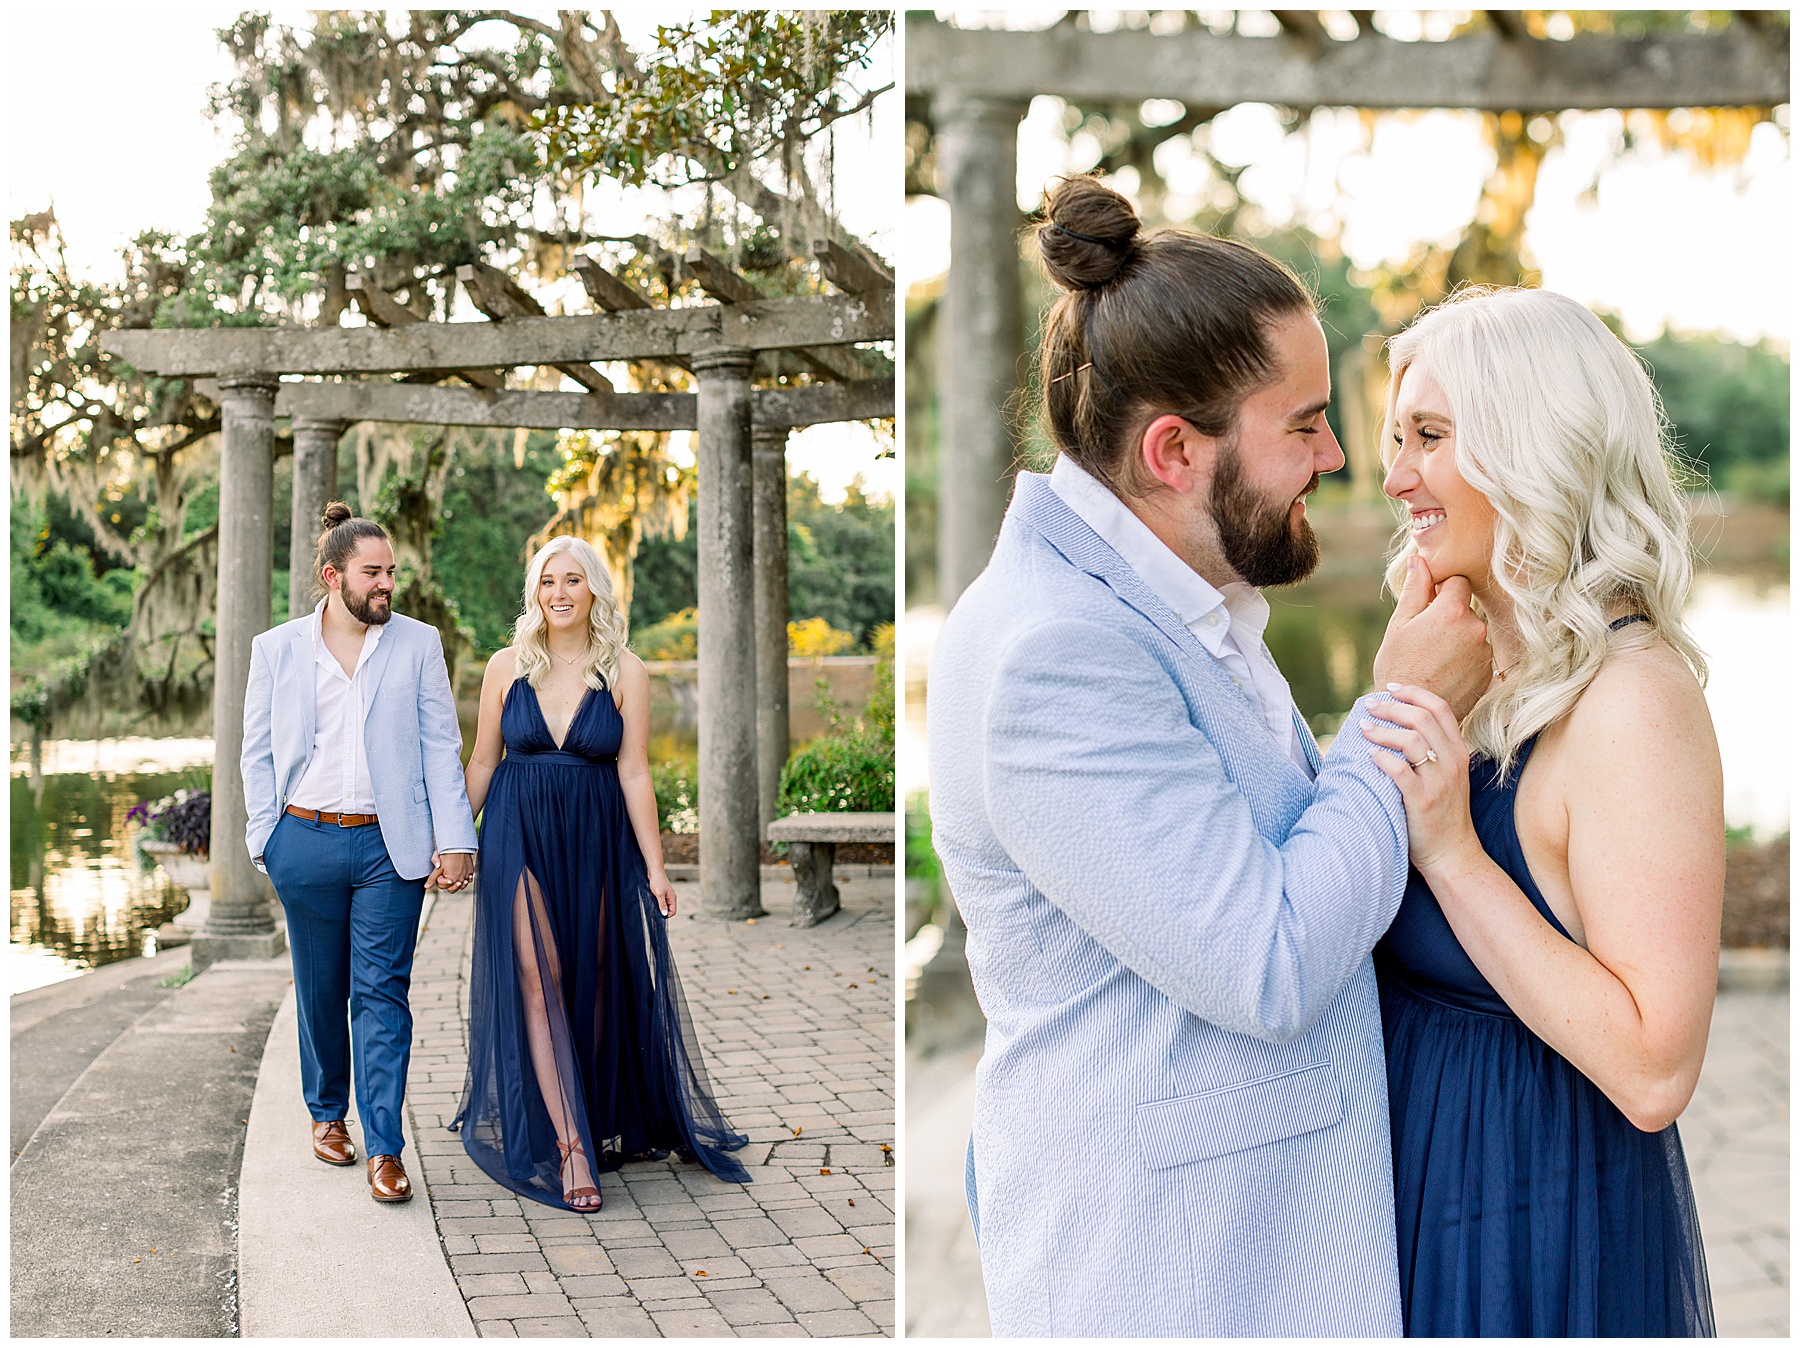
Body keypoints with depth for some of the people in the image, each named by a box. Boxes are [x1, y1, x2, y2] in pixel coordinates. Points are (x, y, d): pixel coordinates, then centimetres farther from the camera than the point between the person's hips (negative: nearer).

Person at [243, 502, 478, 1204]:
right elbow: (258, 752, 9)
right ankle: (327, 1113, 32)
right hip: (306, 841, 1)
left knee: (382, 992, -4)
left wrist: (454, 841, -4)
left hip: (390, 845, -1)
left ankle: (384, 1148, -2)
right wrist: (266, 840, 2)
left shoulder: (418, 643, 4)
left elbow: (441, 747, 3)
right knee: (321, 990, 12)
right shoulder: (277, 649, 5)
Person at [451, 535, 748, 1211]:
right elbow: (483, 760, 8)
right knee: (538, 979, -8)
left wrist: (655, 868, -6)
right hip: (519, 833, 0)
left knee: (592, 980, 6)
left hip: (597, 838, 0)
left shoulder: (625, 672, -1)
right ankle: (572, 1148, -9)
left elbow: (634, 773, -3)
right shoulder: (508, 666, 2)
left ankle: (595, 1118, 24)